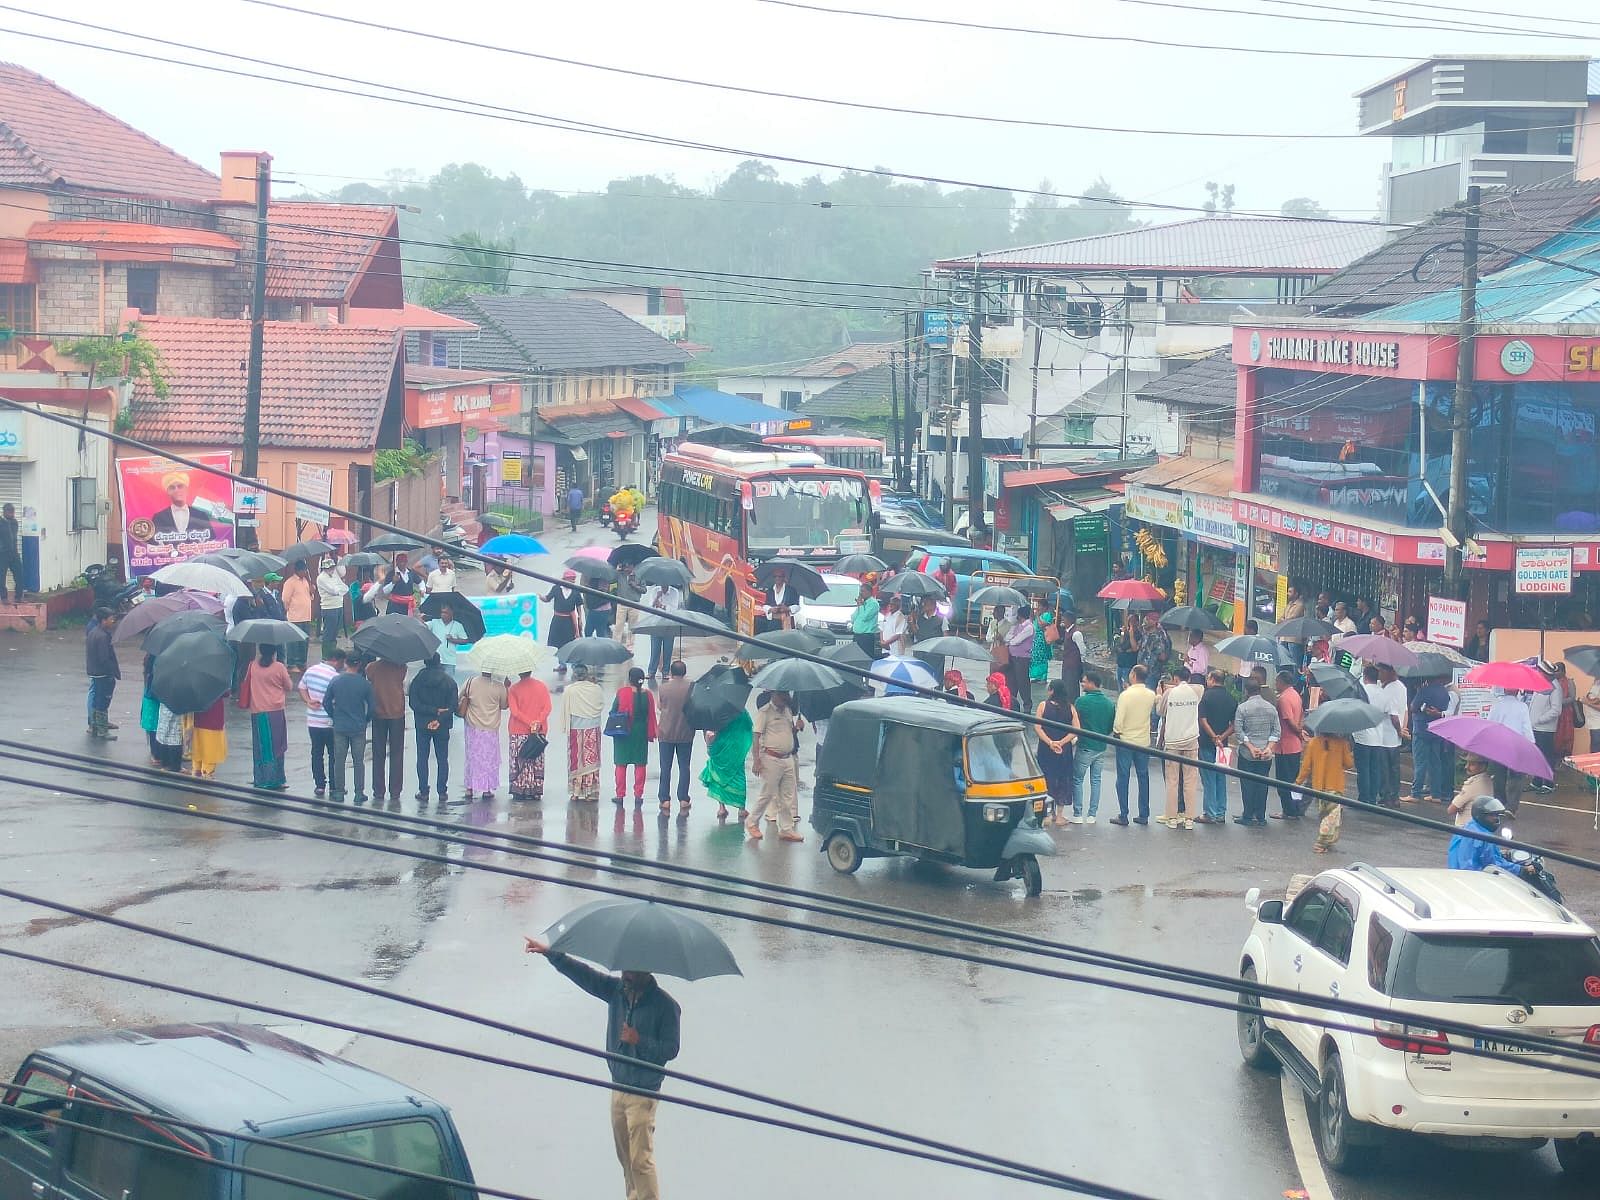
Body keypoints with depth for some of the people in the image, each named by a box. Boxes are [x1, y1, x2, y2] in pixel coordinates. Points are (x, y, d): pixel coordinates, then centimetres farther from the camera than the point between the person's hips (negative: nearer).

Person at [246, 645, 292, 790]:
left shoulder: (253, 666, 1)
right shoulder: (279, 667, -7)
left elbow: (246, 684, 14)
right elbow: (289, 687, 3)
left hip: (256, 712, 3)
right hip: (275, 712, -3)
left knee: (260, 747, 8)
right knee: (276, 746, 3)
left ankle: (260, 779, 8)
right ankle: (275, 779, 1)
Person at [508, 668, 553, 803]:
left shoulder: (514, 689, -7)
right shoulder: (541, 686, 1)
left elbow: (514, 711, -13)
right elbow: (547, 707, -4)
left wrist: (530, 722, -13)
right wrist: (538, 722, -10)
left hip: (519, 732, -3)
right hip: (540, 730, 3)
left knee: (519, 761, 5)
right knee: (537, 761, 8)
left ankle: (519, 791, 2)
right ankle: (536, 792, 9)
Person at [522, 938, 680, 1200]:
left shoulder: (665, 1005, -14)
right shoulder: (616, 989, 3)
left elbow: (671, 1049, -12)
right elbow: (583, 974, 4)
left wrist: (640, 1041, -24)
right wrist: (550, 952, -2)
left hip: (643, 1092, -7)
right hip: (619, 1087, 7)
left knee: (641, 1159, -9)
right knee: (625, 1156, 15)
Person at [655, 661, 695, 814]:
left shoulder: (663, 688, -7)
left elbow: (659, 707, 4)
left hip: (666, 733, 0)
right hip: (686, 733, 0)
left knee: (666, 767, 7)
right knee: (684, 767, 7)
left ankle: (665, 800, 7)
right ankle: (683, 799, 6)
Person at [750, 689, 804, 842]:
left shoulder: (787, 710, 14)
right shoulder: (764, 712, -8)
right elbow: (756, 736, -11)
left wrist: (797, 727, 3)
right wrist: (756, 760, -18)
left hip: (788, 758, 7)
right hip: (771, 759, -7)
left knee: (787, 796, 7)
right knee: (768, 794, -3)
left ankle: (786, 829, 12)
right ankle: (752, 822, 14)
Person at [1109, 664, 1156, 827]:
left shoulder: (1125, 695, -16)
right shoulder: (1151, 695, -2)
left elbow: (1118, 721, -18)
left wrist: (1116, 732, 3)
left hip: (1126, 741, -4)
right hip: (1144, 742, 4)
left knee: (1123, 778, 4)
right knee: (1143, 778, 11)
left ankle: (1123, 815, 4)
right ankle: (1143, 815, 13)